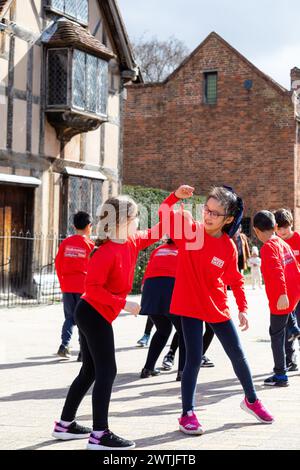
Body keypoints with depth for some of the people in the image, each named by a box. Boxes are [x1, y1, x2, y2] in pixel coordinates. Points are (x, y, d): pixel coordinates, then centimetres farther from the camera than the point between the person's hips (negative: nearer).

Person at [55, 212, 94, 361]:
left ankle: (64, 345, -1)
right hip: (84, 286, -3)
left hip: (67, 286, 3)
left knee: (70, 317, 15)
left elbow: (58, 263, 5)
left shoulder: (66, 243, 3)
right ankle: (83, 352, 3)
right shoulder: (90, 244, -6)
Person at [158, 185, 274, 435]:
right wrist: (176, 197, -34)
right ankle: (188, 414, 7)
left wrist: (243, 309, -2)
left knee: (238, 355, 13)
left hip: (218, 308, 3)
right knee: (194, 359, -6)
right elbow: (164, 214, -16)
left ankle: (252, 400, 35)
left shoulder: (229, 247, -7)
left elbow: (236, 280, 2)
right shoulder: (189, 229, -10)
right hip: (190, 306, -3)